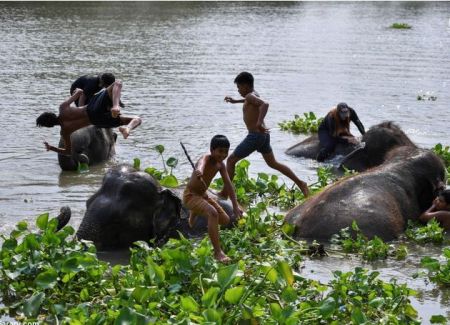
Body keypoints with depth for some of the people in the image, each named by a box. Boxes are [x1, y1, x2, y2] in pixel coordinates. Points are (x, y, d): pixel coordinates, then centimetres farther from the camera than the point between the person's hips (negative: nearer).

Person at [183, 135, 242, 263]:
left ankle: (195, 212, 42)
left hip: (203, 195, 9)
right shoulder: (206, 159, -26)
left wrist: (235, 206, -14)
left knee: (225, 220, 17)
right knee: (213, 213, -33)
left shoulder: (220, 165, -2)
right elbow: (201, 164, -51)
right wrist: (198, 171, -77)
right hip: (190, 196, -9)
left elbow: (228, 185, -3)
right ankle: (218, 252, -33)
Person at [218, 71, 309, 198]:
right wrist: (235, 101, 47)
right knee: (273, 163, 18)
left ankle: (224, 193, 2)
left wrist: (259, 122, -45)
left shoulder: (250, 96, -14)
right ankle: (300, 183, 14)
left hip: (255, 136, -9)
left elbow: (265, 104, -35)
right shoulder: (254, 94, 13)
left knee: (231, 160, 1)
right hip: (264, 135, 9)